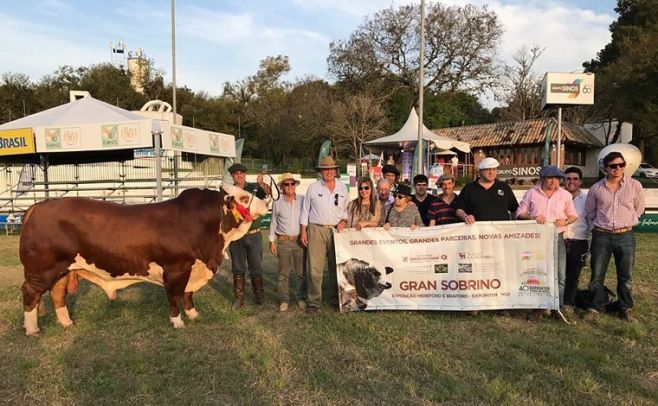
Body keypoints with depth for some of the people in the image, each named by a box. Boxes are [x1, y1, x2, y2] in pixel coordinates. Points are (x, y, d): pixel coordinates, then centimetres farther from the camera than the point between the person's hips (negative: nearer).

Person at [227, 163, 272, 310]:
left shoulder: (254, 187, -2)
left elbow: (268, 192, -21)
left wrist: (262, 184, -43)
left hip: (254, 235, -1)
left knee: (256, 267, 8)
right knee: (238, 268, 9)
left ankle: (259, 295, 21)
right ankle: (238, 297, 19)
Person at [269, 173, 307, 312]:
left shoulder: (303, 200, 1)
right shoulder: (277, 203, 3)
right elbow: (273, 223, 9)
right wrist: (272, 241, 6)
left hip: (300, 240, 0)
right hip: (283, 241, 0)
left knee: (301, 272, 6)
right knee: (283, 273, 4)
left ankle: (301, 298, 18)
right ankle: (283, 300, 13)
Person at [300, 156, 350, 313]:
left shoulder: (342, 187, 9)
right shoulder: (313, 187, 3)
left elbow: (347, 208, 16)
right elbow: (305, 210, 5)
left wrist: (344, 221, -2)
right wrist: (303, 231, 1)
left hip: (336, 230, 2)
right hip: (316, 230, -2)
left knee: (336, 266, 9)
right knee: (315, 268, -5)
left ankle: (338, 298, 21)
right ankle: (314, 302, 3)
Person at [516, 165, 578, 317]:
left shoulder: (565, 195, 6)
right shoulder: (531, 193, 2)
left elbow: (573, 215, 13)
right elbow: (520, 213, 3)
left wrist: (565, 221, -9)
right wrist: (532, 217, -16)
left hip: (557, 238, 1)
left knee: (559, 274, 0)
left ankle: (558, 306, 13)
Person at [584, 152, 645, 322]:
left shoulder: (635, 186, -2)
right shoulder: (596, 188, -1)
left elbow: (639, 208, 14)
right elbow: (589, 212, 14)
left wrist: (627, 222, 13)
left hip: (625, 236, 0)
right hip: (601, 236, 0)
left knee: (625, 276, 8)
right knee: (597, 275, 4)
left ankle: (625, 310, 21)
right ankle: (595, 308, 15)